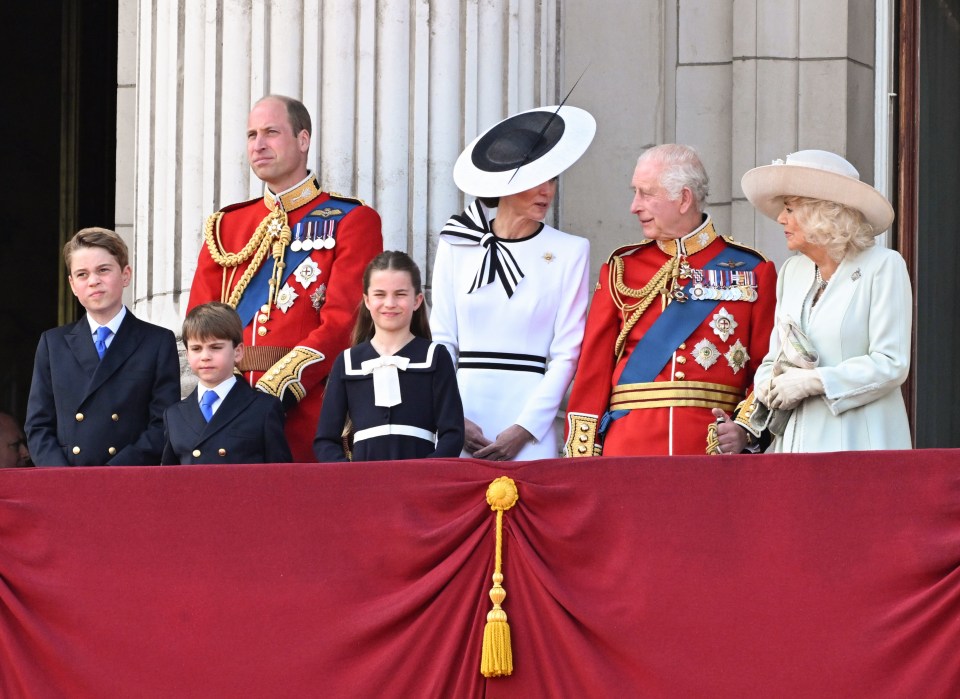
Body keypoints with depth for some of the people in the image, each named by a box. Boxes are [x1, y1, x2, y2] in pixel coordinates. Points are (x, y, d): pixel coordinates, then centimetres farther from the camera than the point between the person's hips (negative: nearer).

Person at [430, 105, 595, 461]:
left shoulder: (569, 252, 2)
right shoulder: (457, 245, 8)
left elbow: (567, 353, -1)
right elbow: (441, 340, 8)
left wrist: (525, 428, -9)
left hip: (527, 413, -2)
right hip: (465, 410, 2)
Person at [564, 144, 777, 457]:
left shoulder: (752, 271, 6)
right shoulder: (622, 268, 11)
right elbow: (594, 367, 7)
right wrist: (582, 456, -1)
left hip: (714, 445, -1)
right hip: (628, 450, 1)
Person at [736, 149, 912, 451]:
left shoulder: (883, 267, -3)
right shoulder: (792, 272, 17)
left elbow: (891, 365, -10)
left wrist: (811, 382, -14)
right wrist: (767, 386, -5)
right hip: (796, 438, 5)